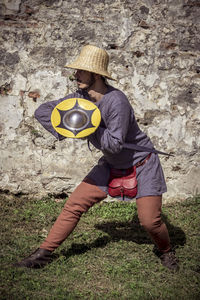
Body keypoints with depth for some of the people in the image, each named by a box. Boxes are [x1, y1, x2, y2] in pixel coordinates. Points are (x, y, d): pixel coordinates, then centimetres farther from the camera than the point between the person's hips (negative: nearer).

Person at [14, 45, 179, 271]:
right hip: (111, 165, 6)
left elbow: (114, 144, -30)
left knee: (149, 221, -10)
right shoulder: (81, 98, -7)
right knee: (75, 205, -2)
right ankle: (44, 252, 8)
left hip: (141, 164, -6)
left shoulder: (116, 101, -28)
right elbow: (42, 111, -2)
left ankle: (166, 252, 22)